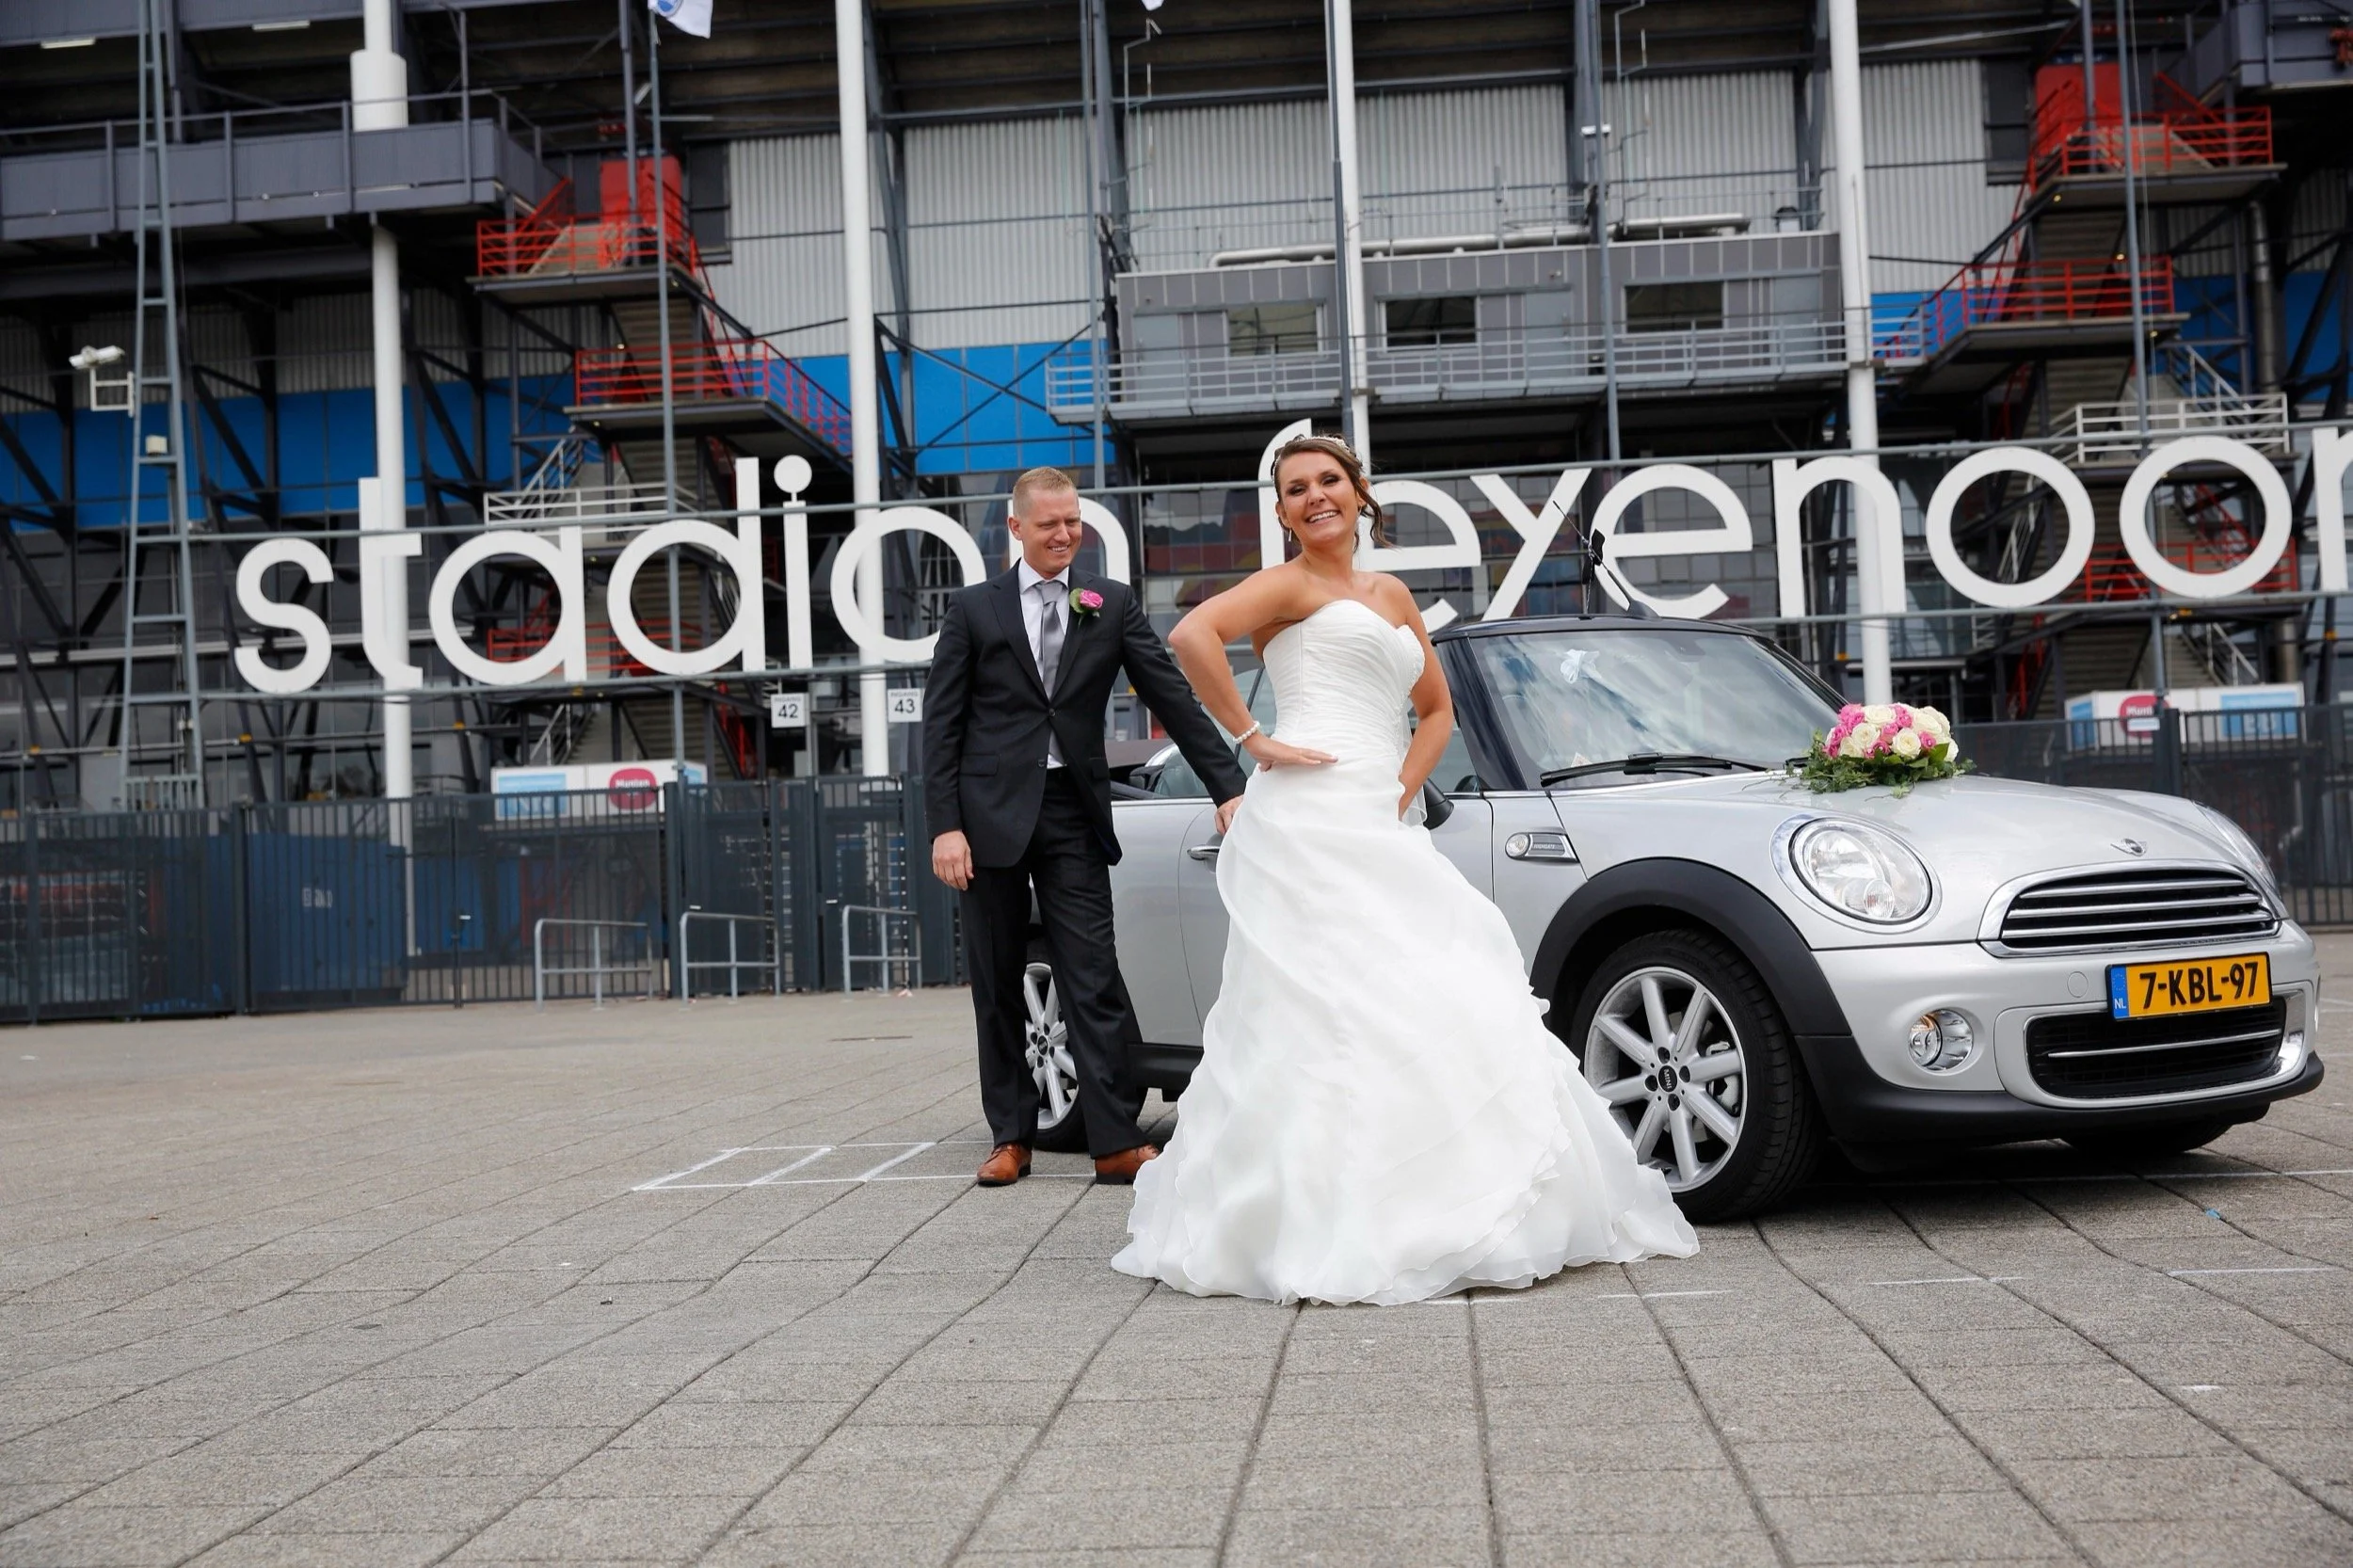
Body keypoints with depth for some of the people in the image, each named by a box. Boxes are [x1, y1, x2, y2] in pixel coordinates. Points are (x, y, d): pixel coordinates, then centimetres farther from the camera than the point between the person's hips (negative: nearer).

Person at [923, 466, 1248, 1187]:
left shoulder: (1112, 605, 7)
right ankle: (1011, 1137, 15)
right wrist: (945, 825, -7)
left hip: (1074, 813, 0)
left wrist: (1228, 786, -4)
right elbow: (941, 723, 2)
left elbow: (1172, 697, 3)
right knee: (997, 987, 6)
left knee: (1094, 984, -4)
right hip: (993, 813, 0)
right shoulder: (973, 610, 4)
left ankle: (1115, 1142, -3)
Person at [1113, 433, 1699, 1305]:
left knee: (1415, 1005, 3)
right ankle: (1321, 1227, -13)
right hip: (1312, 821, -7)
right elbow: (1193, 636, -15)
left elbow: (1437, 710, 27)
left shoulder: (1391, 597, 23)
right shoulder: (1289, 586, 2)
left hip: (1379, 830, 8)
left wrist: (1406, 787, 9)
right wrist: (1252, 740, -13)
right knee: (1332, 1011, -14)